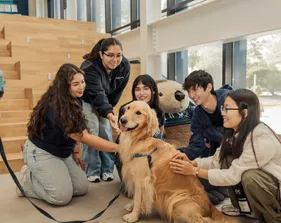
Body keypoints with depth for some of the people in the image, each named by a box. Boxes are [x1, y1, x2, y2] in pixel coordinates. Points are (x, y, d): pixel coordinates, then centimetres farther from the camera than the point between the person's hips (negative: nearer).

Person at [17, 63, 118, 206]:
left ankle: (37, 174, 19)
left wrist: (76, 152, 4)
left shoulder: (76, 101, -5)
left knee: (82, 188, 3)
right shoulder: (55, 108, -32)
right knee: (62, 197, -14)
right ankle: (26, 179, 9)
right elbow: (83, 136, -32)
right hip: (41, 152, -8)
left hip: (63, 152, 8)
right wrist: (117, 147, -32)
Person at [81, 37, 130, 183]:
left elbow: (117, 91, -10)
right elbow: (97, 94, -46)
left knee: (106, 130, -5)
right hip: (86, 99, -4)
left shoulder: (124, 66, -22)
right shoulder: (90, 67, -37)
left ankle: (107, 170, 6)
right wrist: (110, 115, -59)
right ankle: (92, 172, -5)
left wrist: (108, 108, -10)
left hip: (105, 100, 4)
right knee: (92, 129, -16)